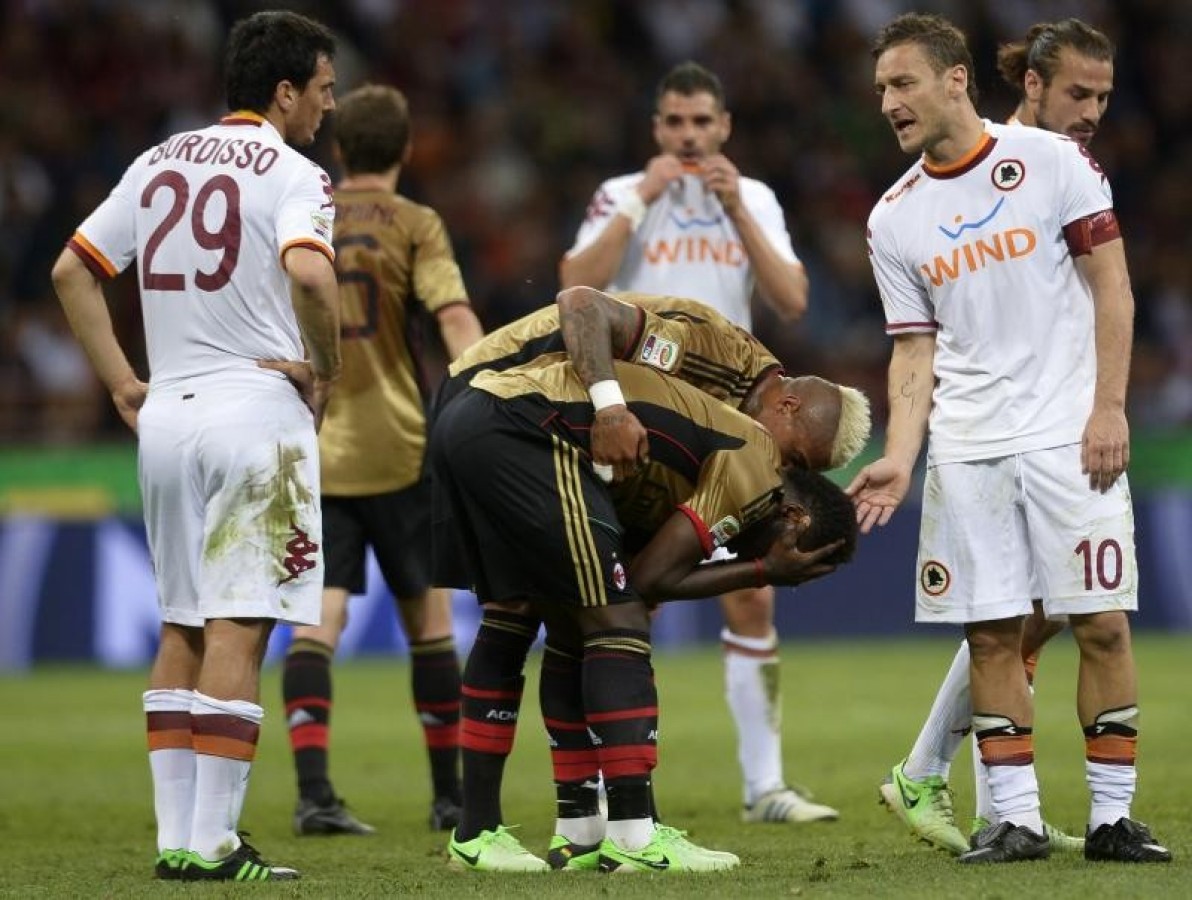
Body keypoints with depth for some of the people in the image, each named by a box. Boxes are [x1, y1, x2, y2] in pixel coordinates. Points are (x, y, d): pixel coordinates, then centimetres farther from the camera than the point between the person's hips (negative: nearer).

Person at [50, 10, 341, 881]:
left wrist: (122, 381, 15)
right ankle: (211, 844, -9)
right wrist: (326, 371, -10)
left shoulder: (161, 163, 13)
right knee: (238, 630, -6)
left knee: (181, 629, 13)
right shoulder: (291, 174, -6)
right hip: (257, 406, -6)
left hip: (167, 411, 7)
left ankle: (174, 836, 12)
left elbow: (72, 270, 14)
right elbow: (308, 274, -25)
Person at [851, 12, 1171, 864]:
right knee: (992, 633, 0)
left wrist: (1109, 407, -9)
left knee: (1102, 621, -4)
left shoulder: (1052, 161, -2)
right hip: (965, 449, 3)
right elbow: (915, 347, 10)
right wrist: (898, 459, -2)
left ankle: (1112, 815, 4)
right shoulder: (894, 219, 8)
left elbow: (1110, 285, -1)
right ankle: (1016, 817, 7)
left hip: (1069, 434, -3)